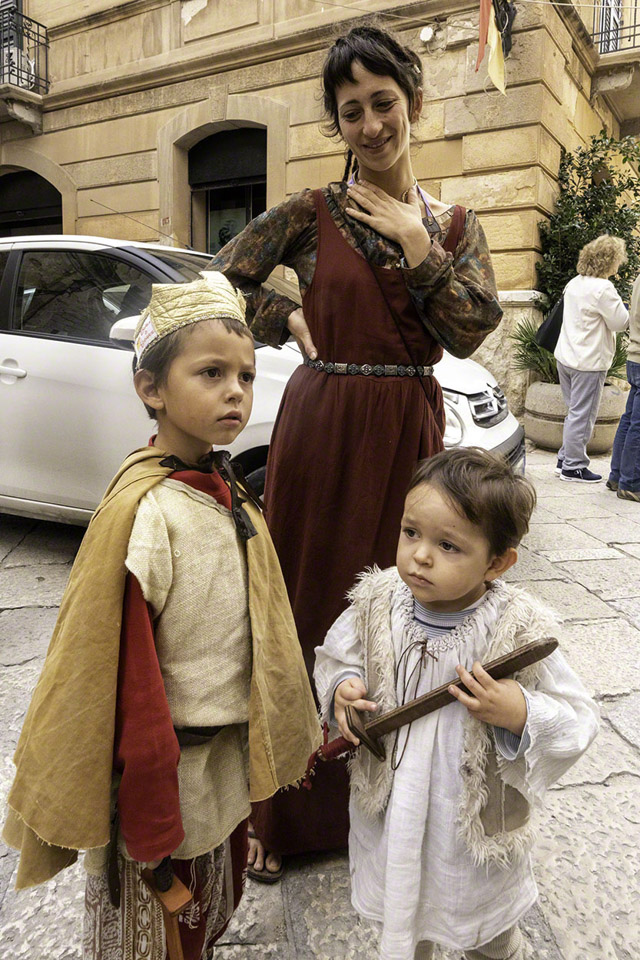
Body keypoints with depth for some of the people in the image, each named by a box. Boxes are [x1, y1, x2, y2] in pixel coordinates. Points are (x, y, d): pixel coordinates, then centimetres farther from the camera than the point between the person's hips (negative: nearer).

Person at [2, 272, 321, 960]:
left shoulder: (227, 493, -2)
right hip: (165, 764, -7)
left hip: (229, 752, 7)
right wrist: (149, 811, -17)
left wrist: (275, 740, 14)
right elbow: (113, 664, -23)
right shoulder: (144, 510, -26)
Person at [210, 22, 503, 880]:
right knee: (312, 607, 6)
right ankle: (287, 812, 25)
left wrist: (417, 246, -7)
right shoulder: (310, 214, 1)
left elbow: (470, 334, -2)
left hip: (411, 430, 3)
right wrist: (291, 323, -3)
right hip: (323, 426, -2)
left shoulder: (453, 222, 9)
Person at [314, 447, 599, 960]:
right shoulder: (377, 602, -17)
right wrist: (342, 688, -19)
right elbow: (336, 656, 2)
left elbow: (580, 719, -15)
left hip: (477, 826, -2)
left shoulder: (520, 632, -25)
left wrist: (521, 715, -33)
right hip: (389, 815, 3)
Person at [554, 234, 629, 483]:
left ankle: (565, 459, 23)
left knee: (574, 412, 17)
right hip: (588, 362, -9)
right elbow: (620, 322, -11)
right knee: (582, 415, 0)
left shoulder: (574, 283, 9)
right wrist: (620, 306, 5)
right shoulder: (603, 289, -17)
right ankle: (573, 467, 6)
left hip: (566, 357, 9)